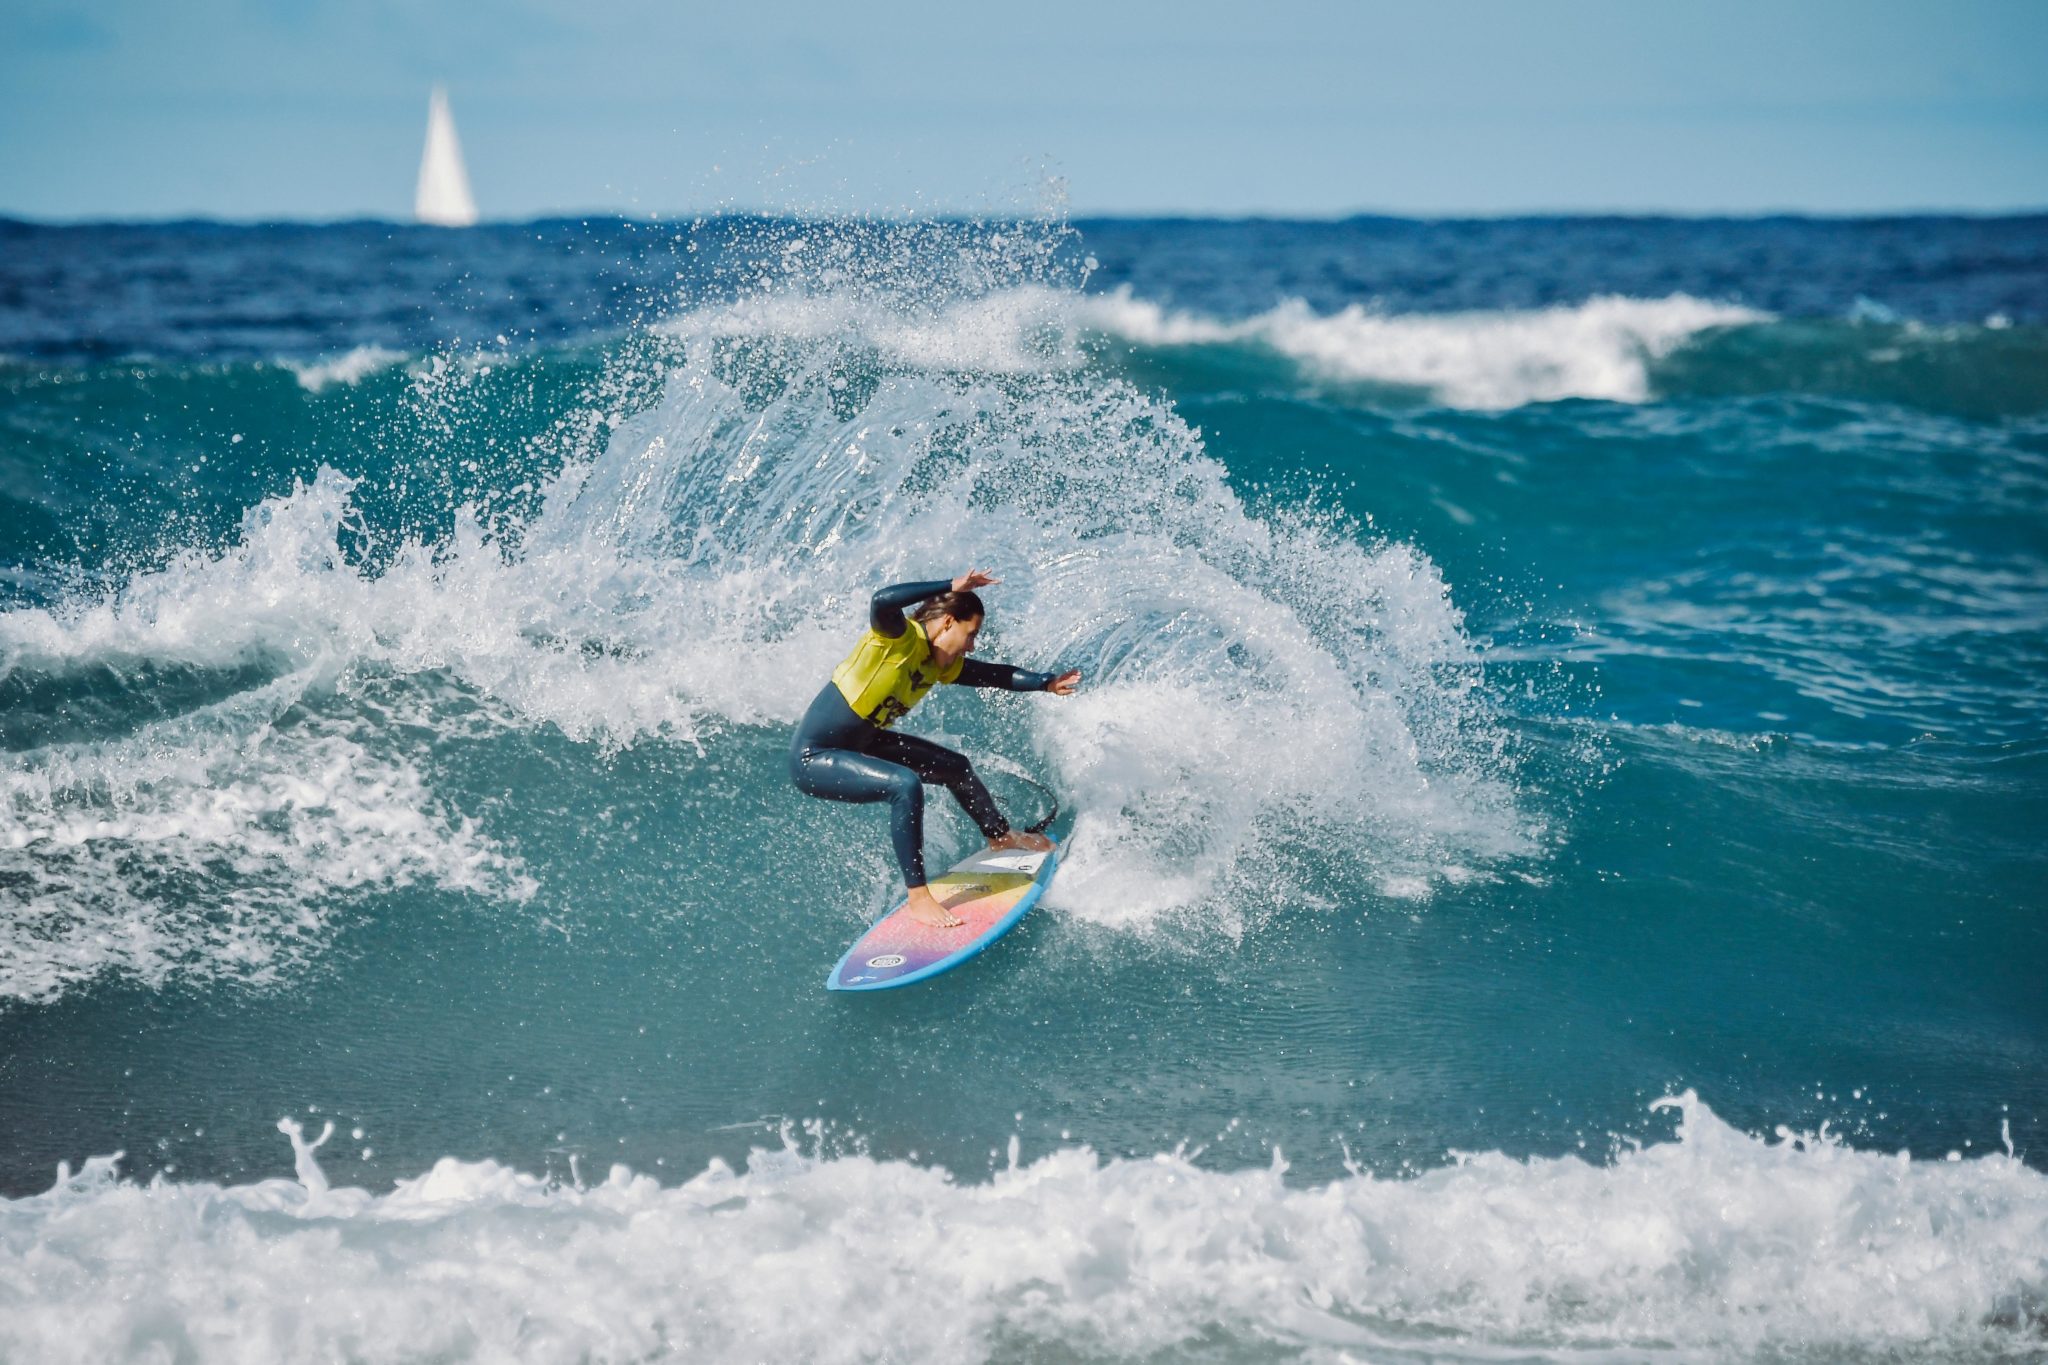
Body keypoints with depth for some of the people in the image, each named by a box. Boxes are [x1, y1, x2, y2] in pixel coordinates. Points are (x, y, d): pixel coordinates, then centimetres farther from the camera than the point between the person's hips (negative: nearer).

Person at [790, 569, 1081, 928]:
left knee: (955, 767, 19)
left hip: (858, 745, 10)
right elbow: (883, 601, -43)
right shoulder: (899, 638, -22)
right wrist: (953, 587, -40)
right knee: (905, 785, -31)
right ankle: (918, 897, -21)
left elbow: (994, 675, 9)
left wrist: (1046, 683, -2)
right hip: (813, 760, -10)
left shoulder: (941, 664, 2)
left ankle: (1001, 836, 45)